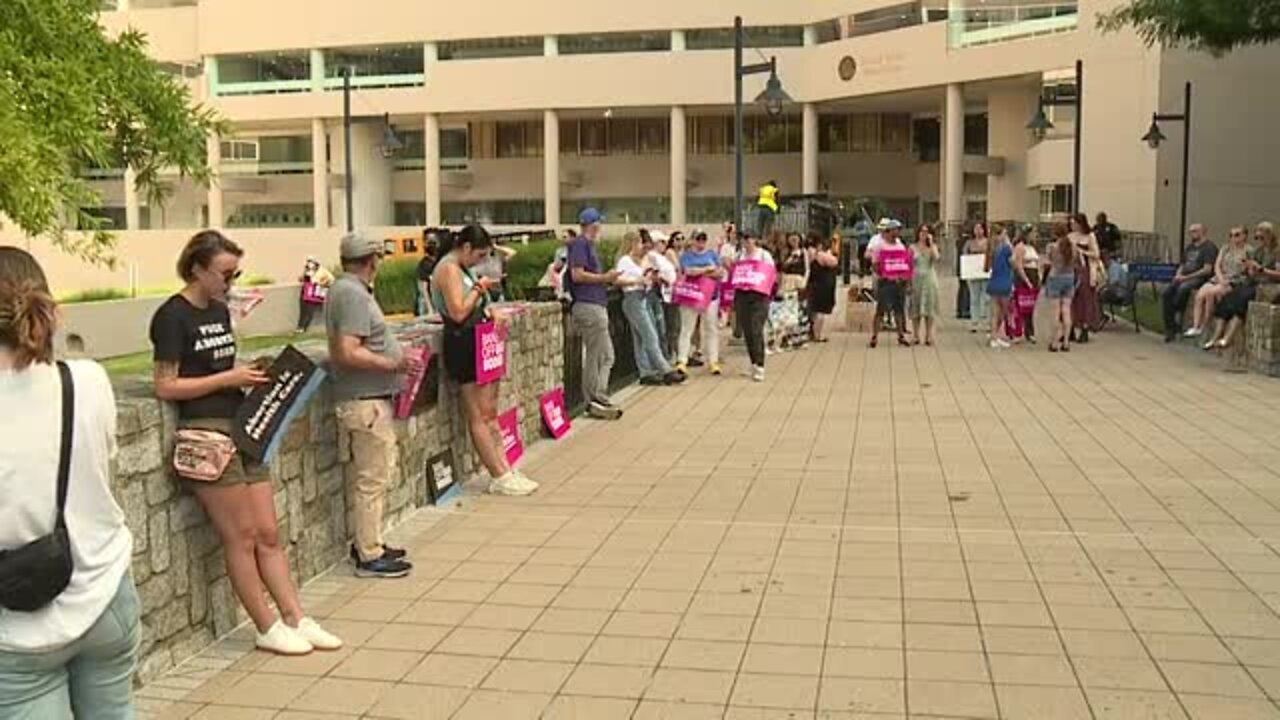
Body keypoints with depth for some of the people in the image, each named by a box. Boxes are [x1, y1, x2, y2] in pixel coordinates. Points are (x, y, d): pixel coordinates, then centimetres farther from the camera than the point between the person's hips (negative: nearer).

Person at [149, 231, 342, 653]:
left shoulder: (220, 310, 15)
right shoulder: (173, 316, -9)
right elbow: (165, 387, -13)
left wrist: (251, 375, 6)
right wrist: (228, 378, -13)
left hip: (241, 428, 8)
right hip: (206, 432, -8)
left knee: (268, 533, 8)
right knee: (242, 535, 0)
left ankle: (295, 618, 14)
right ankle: (267, 629, 11)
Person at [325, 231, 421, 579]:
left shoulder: (346, 289, 13)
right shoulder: (353, 294, -18)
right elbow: (349, 353, -27)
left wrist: (396, 358, 17)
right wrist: (393, 364, -20)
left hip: (370, 398, 11)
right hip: (366, 401, -11)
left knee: (373, 475, 19)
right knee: (373, 479, -2)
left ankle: (368, 543, 29)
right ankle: (369, 556, 7)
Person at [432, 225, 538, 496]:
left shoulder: (462, 269, 17)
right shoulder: (448, 269, -13)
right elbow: (458, 313, -21)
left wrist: (490, 313, 6)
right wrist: (479, 289, -10)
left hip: (480, 345, 10)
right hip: (463, 346, -10)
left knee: (490, 413, 11)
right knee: (478, 417, -4)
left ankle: (505, 469, 15)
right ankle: (500, 478, 0)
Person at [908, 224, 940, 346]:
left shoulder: (933, 246, 8)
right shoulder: (913, 247, 5)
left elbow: (936, 257, -13)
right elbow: (909, 265, 4)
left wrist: (931, 243, -10)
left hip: (929, 278, 0)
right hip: (916, 279, 0)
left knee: (929, 307, -2)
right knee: (915, 308, 1)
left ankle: (929, 335, 1)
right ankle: (915, 335, 7)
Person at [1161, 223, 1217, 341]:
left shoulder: (1209, 247, -2)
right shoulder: (1189, 247, 24)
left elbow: (1207, 270, -12)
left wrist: (1187, 277, -15)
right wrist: (1178, 275, 5)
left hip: (1199, 279, -7)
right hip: (1183, 278, 7)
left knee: (1183, 288, -38)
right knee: (1166, 293, -19)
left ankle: (1178, 319, -24)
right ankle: (1170, 329, -21)